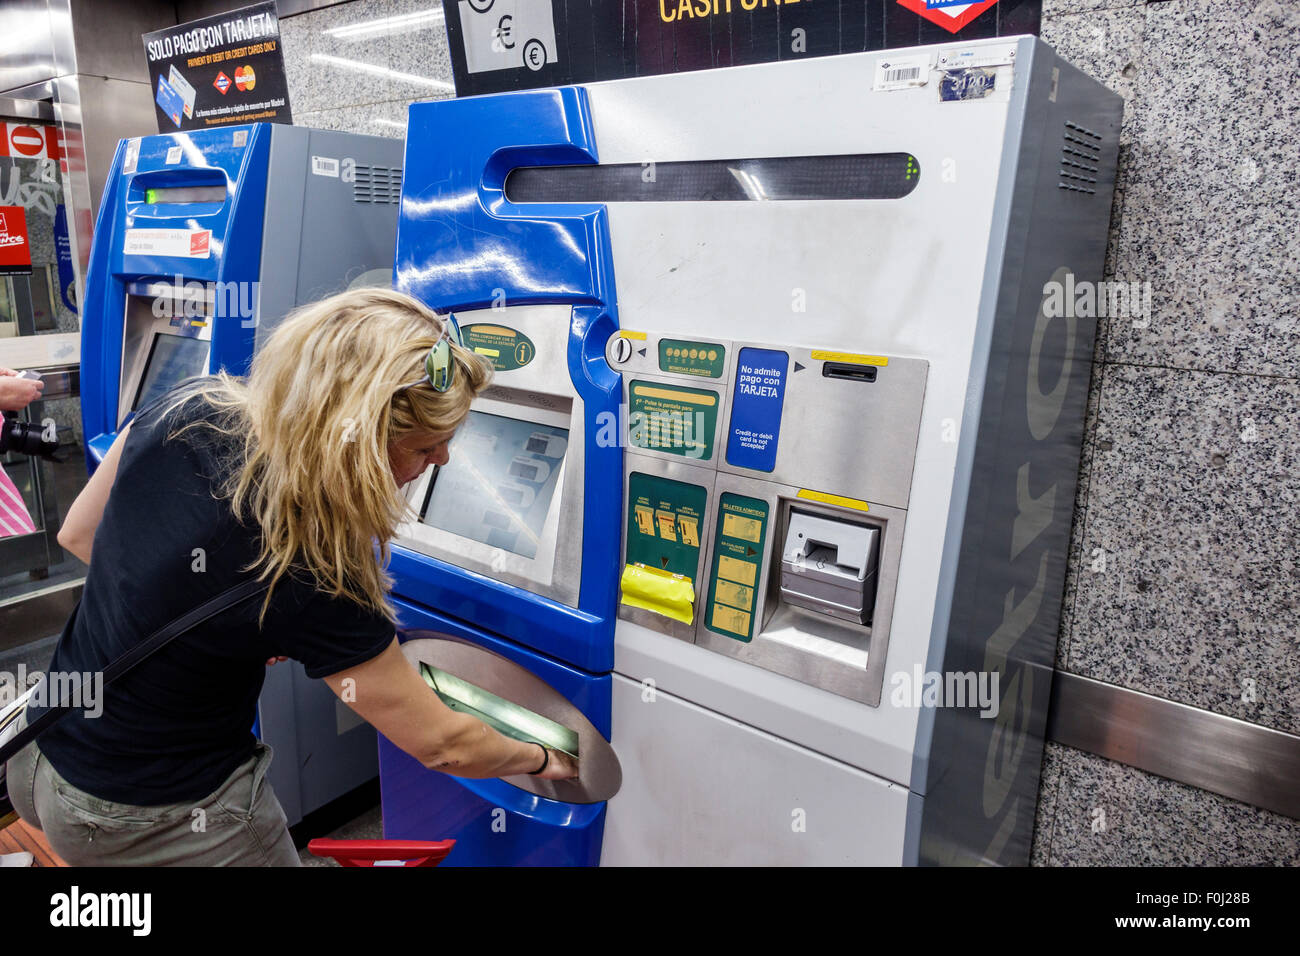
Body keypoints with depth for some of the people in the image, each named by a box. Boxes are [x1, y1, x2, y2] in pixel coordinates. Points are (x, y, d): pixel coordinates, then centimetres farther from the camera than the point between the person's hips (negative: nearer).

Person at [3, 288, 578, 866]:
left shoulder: (188, 410, -17)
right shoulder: (311, 583, -34)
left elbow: (78, 534, 2)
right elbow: (440, 746, -21)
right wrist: (541, 759, -3)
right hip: (157, 823, -7)